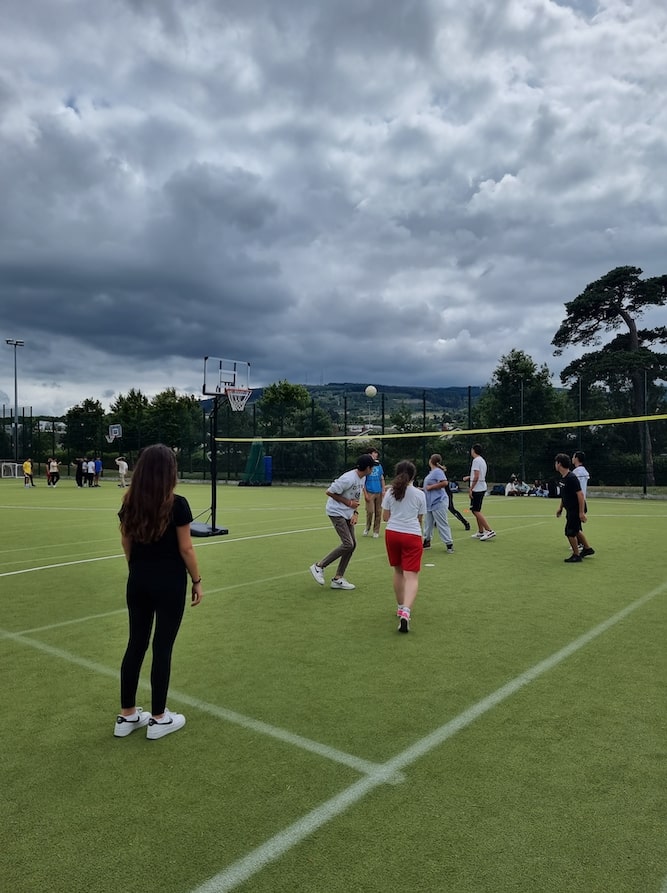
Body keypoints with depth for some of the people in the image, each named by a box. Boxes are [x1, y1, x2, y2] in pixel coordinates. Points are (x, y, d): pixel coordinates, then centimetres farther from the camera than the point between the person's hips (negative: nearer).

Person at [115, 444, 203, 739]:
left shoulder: (130, 503, -1)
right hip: (169, 582, -5)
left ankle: (126, 716, 26)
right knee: (162, 648, 5)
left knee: (135, 644, 15)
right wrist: (197, 581, -1)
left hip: (138, 581, 5)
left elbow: (126, 543, 9)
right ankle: (158, 719, 18)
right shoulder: (177, 504, -17)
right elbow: (186, 549, -13)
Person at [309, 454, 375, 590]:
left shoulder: (362, 478, 5)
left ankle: (338, 579, 13)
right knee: (348, 544, -15)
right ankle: (319, 566, -2)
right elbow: (329, 492, -19)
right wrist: (348, 502, -16)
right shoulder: (349, 479, -24)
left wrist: (355, 513, 1)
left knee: (352, 544, 5)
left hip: (347, 514, 9)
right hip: (336, 512, -9)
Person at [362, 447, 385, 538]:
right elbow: (362, 481, -2)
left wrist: (383, 490, 4)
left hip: (379, 492, 4)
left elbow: (382, 479, 16)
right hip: (370, 492, -4)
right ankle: (367, 528, 14)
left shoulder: (379, 466, 11)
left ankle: (376, 531, 14)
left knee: (378, 512, 4)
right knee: (370, 511, -10)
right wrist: (365, 493, -8)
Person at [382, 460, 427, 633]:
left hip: (392, 533, 3)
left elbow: (385, 517, 7)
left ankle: (400, 607, 31)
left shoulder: (390, 492, 3)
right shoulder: (419, 494, 0)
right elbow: (420, 519, 9)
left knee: (398, 571, 21)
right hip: (412, 535, -3)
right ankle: (405, 612, -24)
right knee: (412, 576, -5)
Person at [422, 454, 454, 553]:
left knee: (442, 524, -4)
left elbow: (444, 483, -28)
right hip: (429, 503, 10)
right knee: (427, 523, 15)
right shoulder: (431, 472, 14)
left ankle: (449, 544, 3)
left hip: (438, 503, -10)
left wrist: (431, 487, -21)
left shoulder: (438, 471, -15)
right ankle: (427, 541, 25)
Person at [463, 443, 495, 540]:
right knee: (476, 511, 15)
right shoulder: (482, 460, 15)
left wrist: (471, 489, -18)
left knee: (476, 511, -9)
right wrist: (469, 477, 29)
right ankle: (481, 532, 17)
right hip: (482, 488, 10)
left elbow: (476, 477, -21)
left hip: (477, 489, -10)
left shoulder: (476, 460, -15)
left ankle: (489, 531, -12)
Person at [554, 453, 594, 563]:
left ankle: (576, 556, 11)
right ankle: (587, 549, 39)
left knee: (570, 532, -3)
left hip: (576, 510, -9)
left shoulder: (571, 478, -24)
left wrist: (581, 512, -27)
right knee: (576, 530, 22)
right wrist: (560, 507, 19)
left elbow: (580, 494, -26)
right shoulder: (563, 477, 5)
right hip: (570, 509, 9)